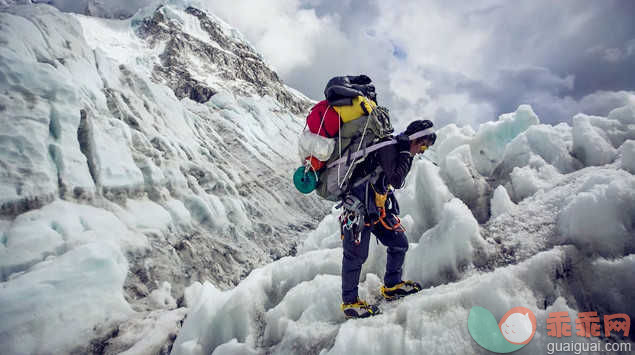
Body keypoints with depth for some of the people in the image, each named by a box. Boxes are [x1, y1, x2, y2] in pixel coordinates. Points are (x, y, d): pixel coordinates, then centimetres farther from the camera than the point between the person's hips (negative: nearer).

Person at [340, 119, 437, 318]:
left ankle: (392, 286, 29)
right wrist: (407, 154, -18)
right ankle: (349, 302, 12)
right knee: (356, 254, -2)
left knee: (399, 243, 11)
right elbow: (397, 180, -25)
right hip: (360, 207, -10)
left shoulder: (400, 151, 15)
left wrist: (393, 209, 19)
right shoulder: (389, 146, -15)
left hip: (378, 209, 10)